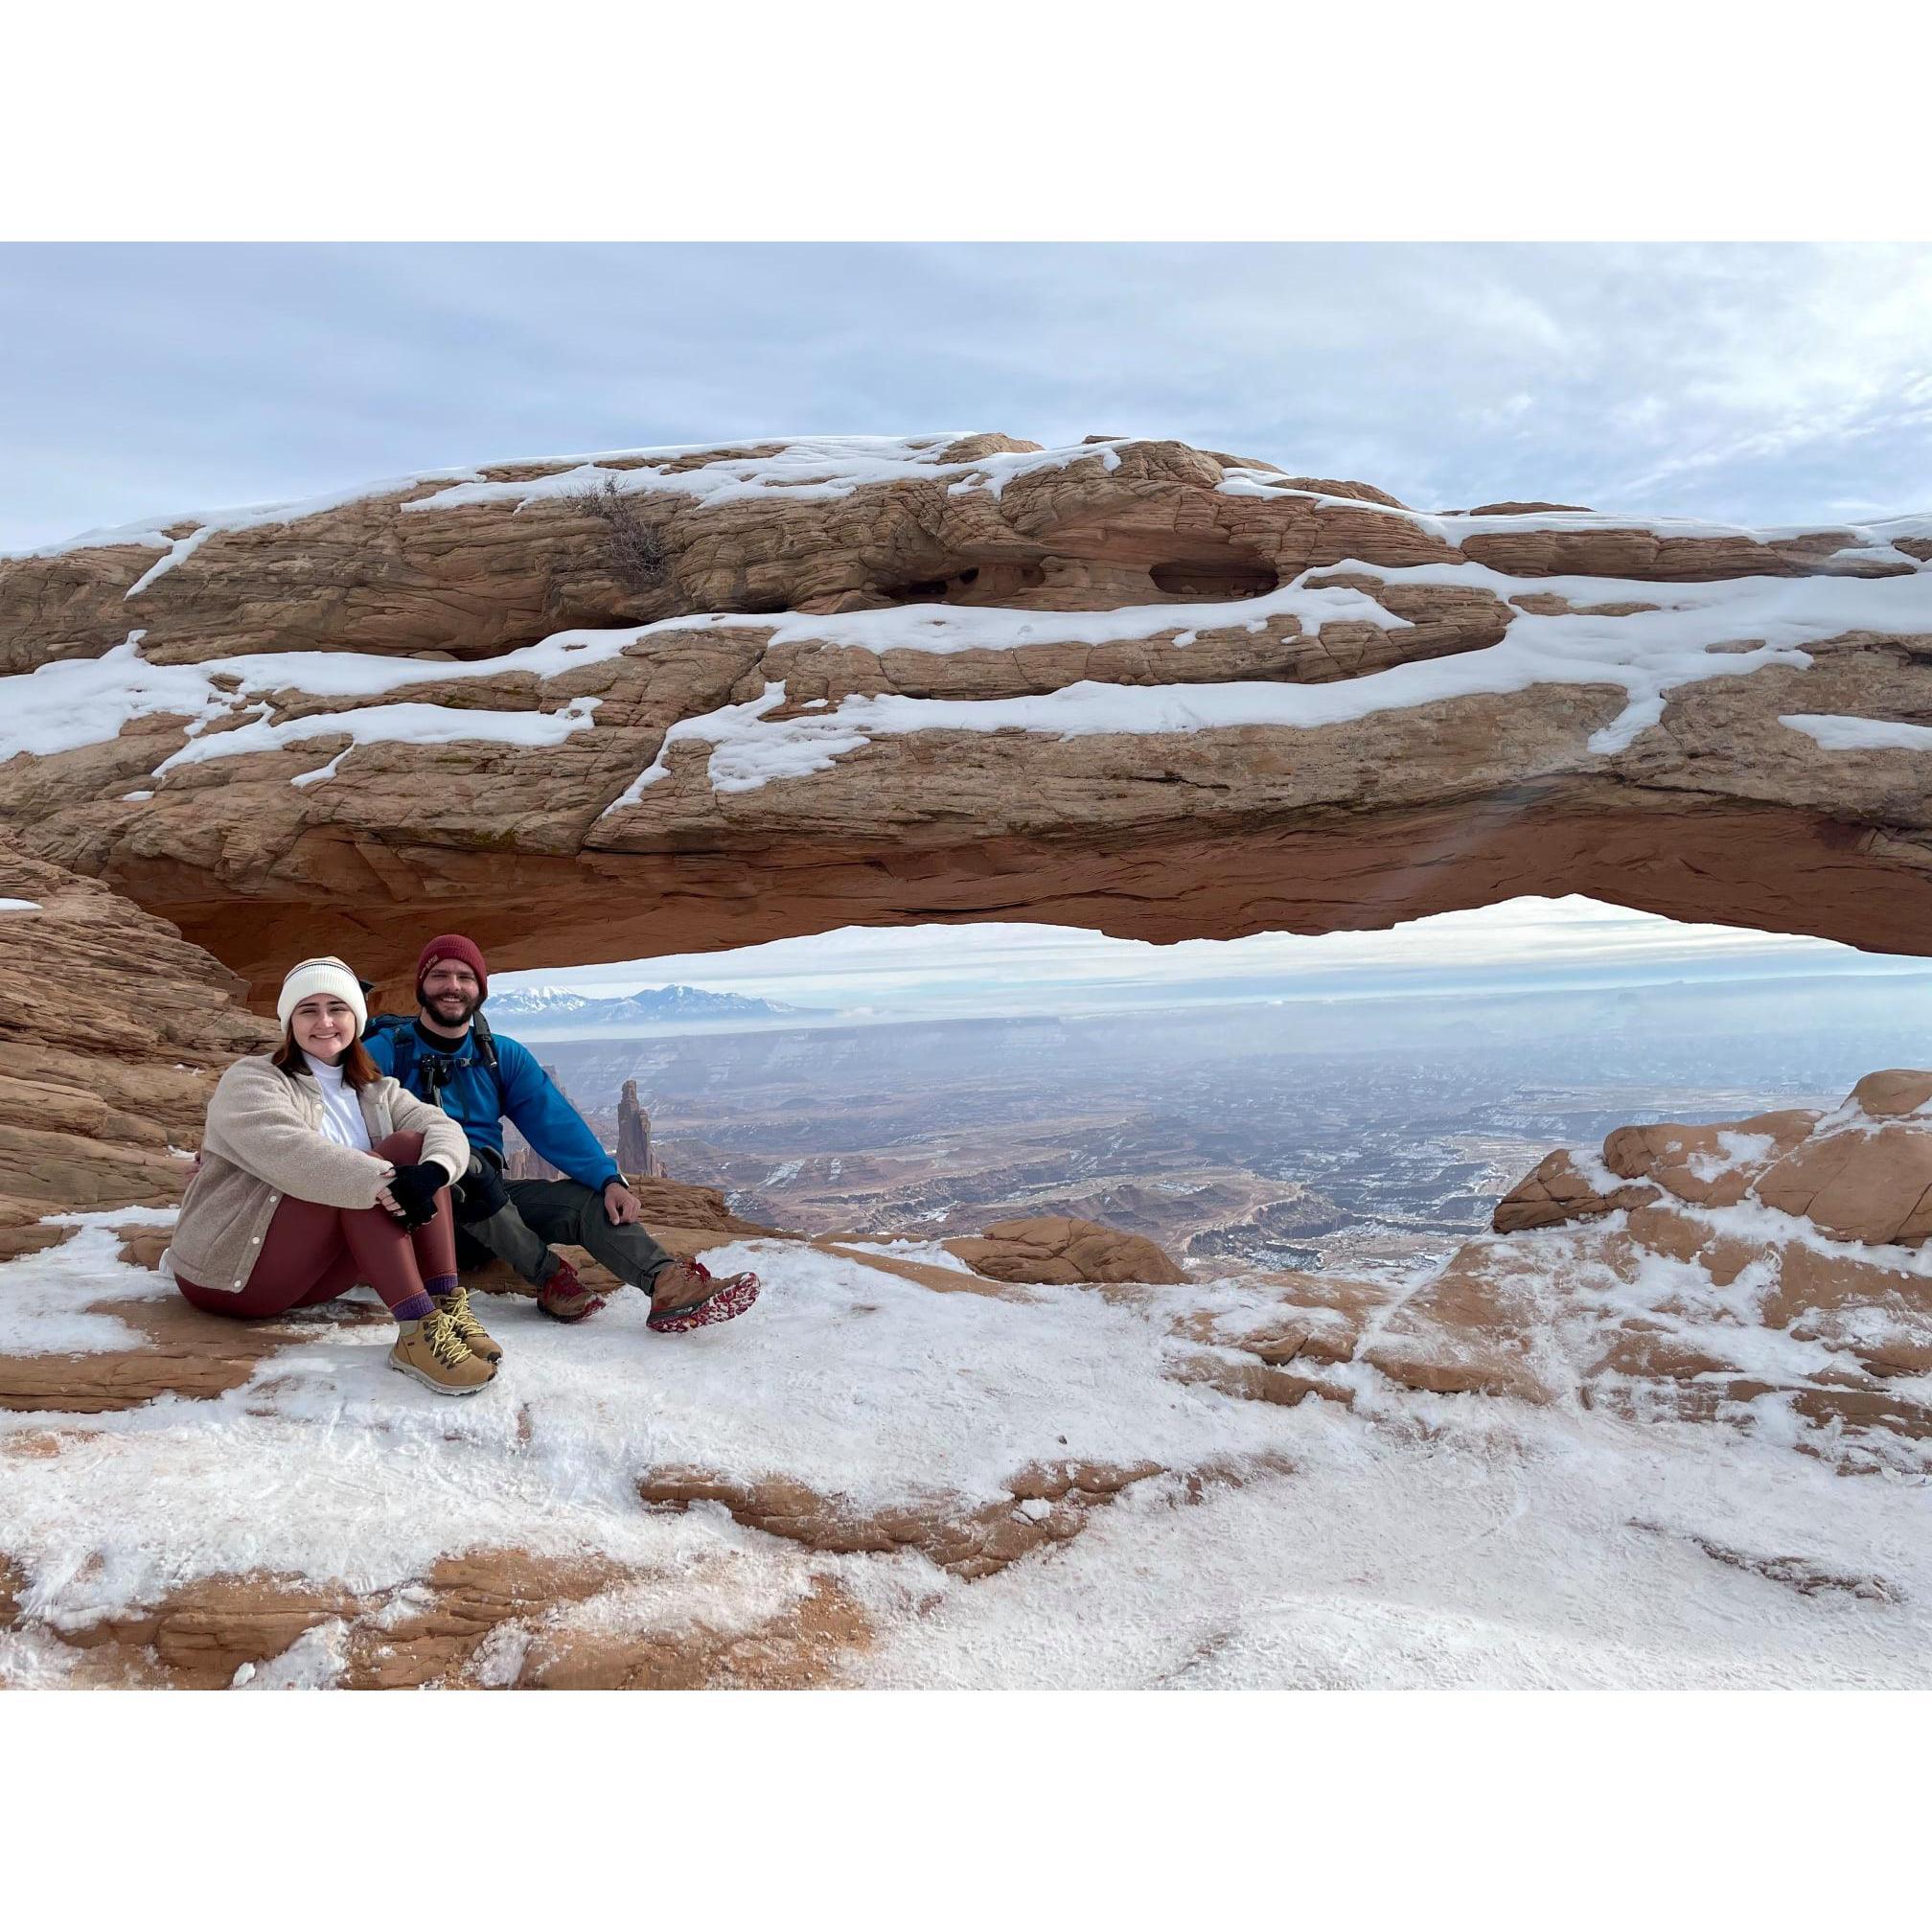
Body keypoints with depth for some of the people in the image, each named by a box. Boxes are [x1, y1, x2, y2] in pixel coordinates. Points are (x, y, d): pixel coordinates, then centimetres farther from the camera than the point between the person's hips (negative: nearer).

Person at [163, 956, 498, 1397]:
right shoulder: (251, 1080, -6)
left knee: (411, 1145, -14)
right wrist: (383, 1182, -41)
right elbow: (286, 1151, -28)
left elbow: (443, 1128, -7)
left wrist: (431, 1171, -31)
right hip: (231, 1270, -5)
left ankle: (446, 1306, -25)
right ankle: (418, 1332, -38)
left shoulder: (375, 1093, 12)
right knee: (360, 1172, -28)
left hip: (316, 1273, 6)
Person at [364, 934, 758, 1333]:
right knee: (462, 1160, -34)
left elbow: (555, 1124, -1)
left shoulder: (503, 1056, 10)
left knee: (587, 1197, -18)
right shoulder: (387, 1050, -1)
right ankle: (549, 1277, -24)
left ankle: (668, 1284, -40)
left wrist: (609, 1179, -17)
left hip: (488, 1198, 4)